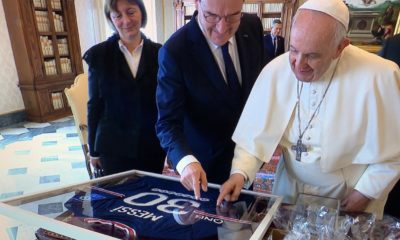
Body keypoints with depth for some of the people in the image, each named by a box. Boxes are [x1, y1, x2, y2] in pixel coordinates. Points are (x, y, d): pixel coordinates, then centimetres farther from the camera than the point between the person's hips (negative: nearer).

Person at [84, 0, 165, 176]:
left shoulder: (159, 53, -2)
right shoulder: (99, 55, -3)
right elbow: (94, 104, 1)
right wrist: (93, 149, 4)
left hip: (154, 145, 1)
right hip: (114, 147, 0)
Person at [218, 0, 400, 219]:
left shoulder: (379, 77, -23)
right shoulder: (275, 71, -18)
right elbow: (256, 133, -12)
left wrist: (367, 192, -8)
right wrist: (240, 172, -25)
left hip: (349, 195, -1)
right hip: (291, 187, 2)